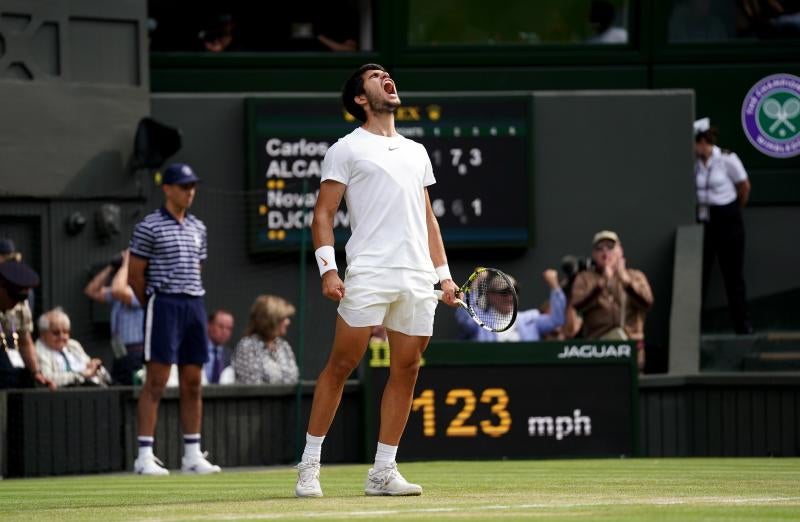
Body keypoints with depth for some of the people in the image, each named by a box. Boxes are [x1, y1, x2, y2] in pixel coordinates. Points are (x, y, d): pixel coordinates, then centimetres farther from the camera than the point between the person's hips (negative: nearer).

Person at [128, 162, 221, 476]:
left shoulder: (197, 228, 15)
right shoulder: (149, 227, -5)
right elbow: (135, 276, -4)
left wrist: (192, 302, 13)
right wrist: (155, 305, 2)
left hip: (195, 305, 7)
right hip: (164, 305, -7)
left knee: (193, 382, 7)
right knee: (156, 381, -9)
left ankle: (193, 455, 12)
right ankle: (145, 456, -10)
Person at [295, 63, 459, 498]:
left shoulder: (416, 152, 22)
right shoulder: (346, 149, 5)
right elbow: (323, 214, 0)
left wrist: (443, 273, 15)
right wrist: (327, 269, -12)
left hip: (418, 279, 5)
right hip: (368, 275, -5)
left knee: (406, 369, 2)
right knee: (341, 364, -7)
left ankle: (383, 471, 7)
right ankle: (310, 465, -1)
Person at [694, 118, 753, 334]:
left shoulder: (727, 160, -12)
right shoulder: (693, 163, -2)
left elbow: (745, 186, 0)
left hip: (727, 219, -3)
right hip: (702, 220, 3)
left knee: (733, 274, 5)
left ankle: (742, 324, 14)